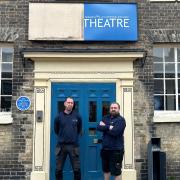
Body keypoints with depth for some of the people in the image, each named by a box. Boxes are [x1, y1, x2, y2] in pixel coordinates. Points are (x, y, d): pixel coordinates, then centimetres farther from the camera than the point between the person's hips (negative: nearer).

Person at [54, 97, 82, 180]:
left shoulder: (77, 116, 0)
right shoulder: (59, 116, -1)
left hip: (74, 146, 0)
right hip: (61, 145, 0)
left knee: (77, 169, 5)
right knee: (58, 169, 8)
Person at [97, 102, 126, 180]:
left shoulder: (121, 120, -8)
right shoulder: (105, 118, 11)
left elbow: (115, 132, -22)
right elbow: (98, 127, -4)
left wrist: (105, 127, -9)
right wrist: (109, 127, -17)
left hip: (116, 150, -6)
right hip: (105, 149, 6)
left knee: (116, 172, 0)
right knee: (106, 169, 20)